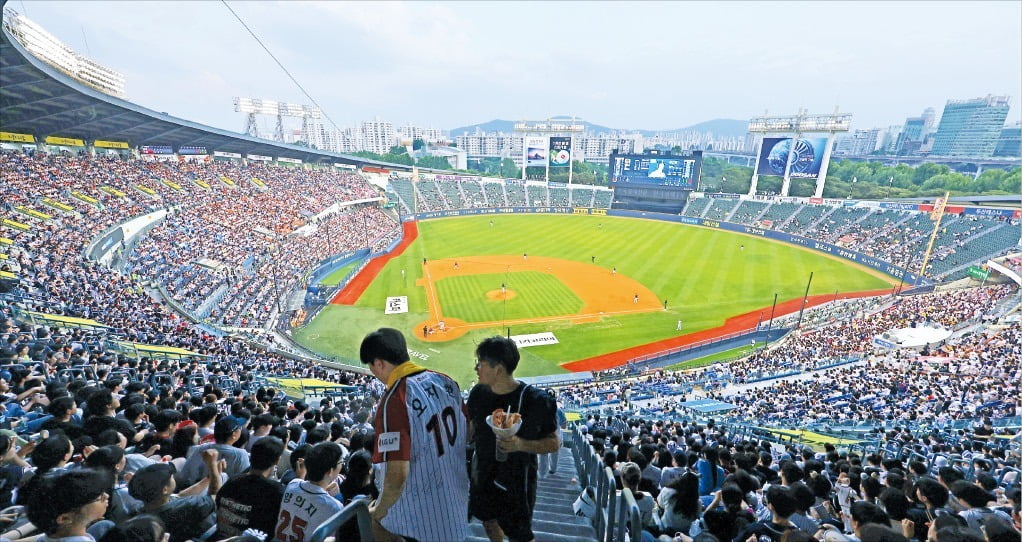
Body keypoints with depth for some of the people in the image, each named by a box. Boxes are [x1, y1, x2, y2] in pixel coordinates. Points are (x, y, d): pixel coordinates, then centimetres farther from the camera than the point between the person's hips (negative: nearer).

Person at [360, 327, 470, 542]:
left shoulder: (393, 401, -27)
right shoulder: (445, 381, -5)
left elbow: (397, 475, -27)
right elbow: (468, 433, 6)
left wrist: (379, 510, -9)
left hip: (422, 510, -6)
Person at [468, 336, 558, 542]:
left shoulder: (536, 401, -25)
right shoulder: (478, 393, -10)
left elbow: (554, 442, -18)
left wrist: (520, 444, -31)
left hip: (516, 481, -5)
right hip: (482, 476, 5)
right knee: (488, 520, 26)